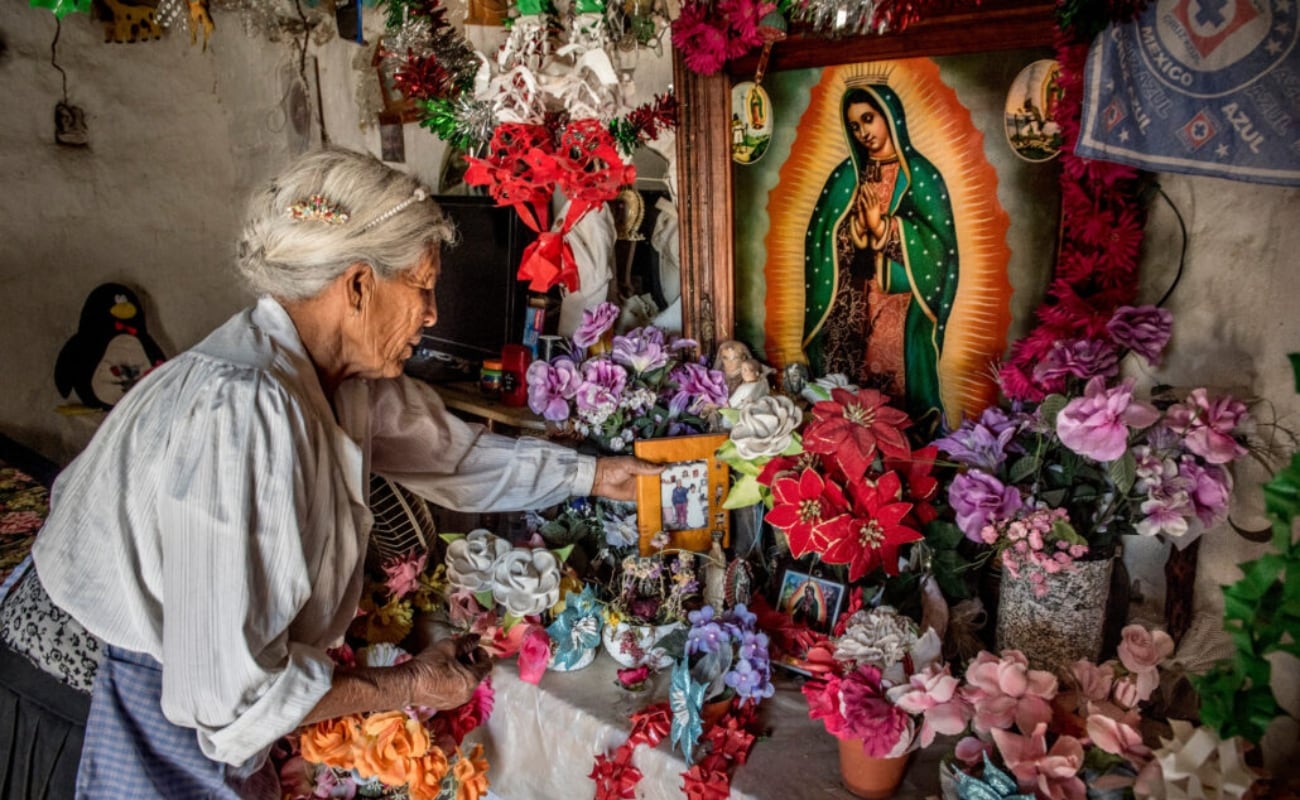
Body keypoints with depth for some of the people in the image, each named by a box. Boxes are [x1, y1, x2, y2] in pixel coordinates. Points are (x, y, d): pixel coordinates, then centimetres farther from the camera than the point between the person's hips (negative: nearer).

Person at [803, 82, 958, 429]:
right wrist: (858, 227, -14)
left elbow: (936, 245, -8)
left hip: (899, 309, -3)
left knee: (896, 391, -2)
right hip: (850, 309, 3)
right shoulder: (846, 176, 10)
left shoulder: (919, 175, 0)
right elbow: (825, 239, 3)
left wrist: (883, 227, -14)